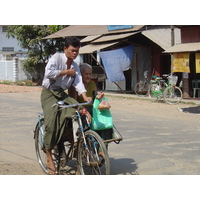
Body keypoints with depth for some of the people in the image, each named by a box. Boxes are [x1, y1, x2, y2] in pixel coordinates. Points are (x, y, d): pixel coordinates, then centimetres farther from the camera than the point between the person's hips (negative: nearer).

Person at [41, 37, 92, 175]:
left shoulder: (75, 66, 10)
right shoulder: (56, 58, -9)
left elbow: (78, 82, -4)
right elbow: (49, 73, -26)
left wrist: (85, 96, -21)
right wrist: (66, 72, -15)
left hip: (62, 94, 6)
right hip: (49, 93, -6)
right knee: (52, 122, -19)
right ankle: (49, 158, -10)